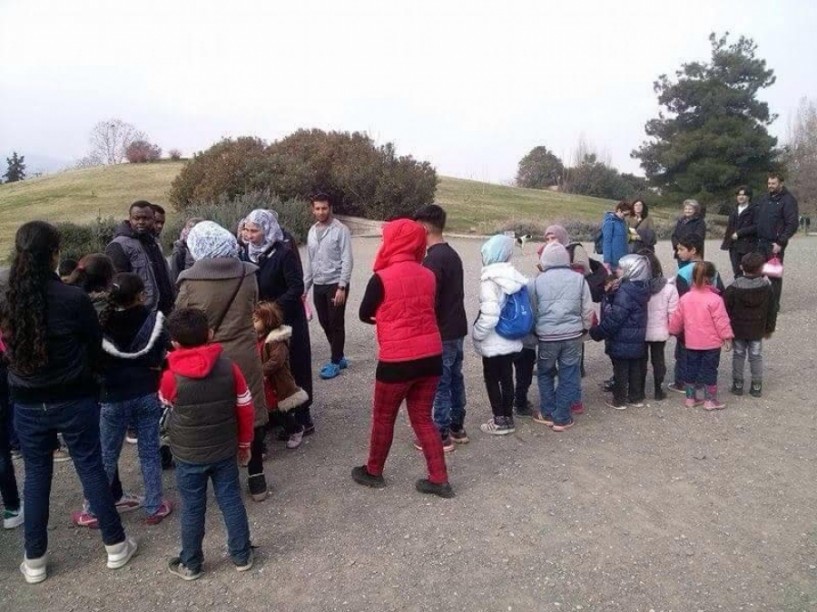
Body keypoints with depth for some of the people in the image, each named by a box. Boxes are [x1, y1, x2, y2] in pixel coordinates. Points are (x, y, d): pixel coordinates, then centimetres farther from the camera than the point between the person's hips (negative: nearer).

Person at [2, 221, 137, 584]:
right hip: (74, 400, -3)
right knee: (91, 469, 9)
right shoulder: (73, 298, -18)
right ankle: (115, 546, 21)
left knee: (36, 476, 15)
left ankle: (34, 561, 26)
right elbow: (95, 347, -4)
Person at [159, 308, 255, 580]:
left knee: (192, 509, 13)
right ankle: (242, 556, 27)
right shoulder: (229, 366, -13)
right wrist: (244, 442, 9)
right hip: (225, 450, 2)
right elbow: (246, 408, -4)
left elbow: (165, 401, 6)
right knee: (231, 501, 14)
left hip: (188, 455, -1)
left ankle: (190, 564, 29)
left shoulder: (172, 376, -18)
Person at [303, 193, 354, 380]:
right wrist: (304, 287, 14)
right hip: (318, 286, 7)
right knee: (325, 324, 12)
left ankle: (335, 362, 13)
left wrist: (342, 287, -20)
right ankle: (339, 358, 27)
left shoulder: (340, 230, -10)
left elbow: (347, 261, -14)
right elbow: (310, 262, 16)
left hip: (335, 284, -6)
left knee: (336, 325, 1)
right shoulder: (312, 231, 10)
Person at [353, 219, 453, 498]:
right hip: (431, 357, 5)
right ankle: (439, 480, 19)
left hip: (397, 361, -5)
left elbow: (364, 314, 1)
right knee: (422, 418, 17)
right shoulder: (428, 276, 4)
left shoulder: (381, 278, -12)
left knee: (383, 417, 15)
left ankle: (373, 472, 33)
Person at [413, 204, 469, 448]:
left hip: (441, 333, -9)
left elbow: (429, 303, -21)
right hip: (457, 328, 9)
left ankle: (442, 435, 10)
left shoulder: (432, 259, -20)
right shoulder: (453, 254, 10)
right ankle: (457, 428, 28)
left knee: (440, 384, 1)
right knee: (455, 379, 17)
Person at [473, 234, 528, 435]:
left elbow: (490, 315, -26)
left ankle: (500, 421, 13)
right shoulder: (515, 277, 2)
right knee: (506, 377, 16)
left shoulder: (490, 279, -20)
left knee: (492, 379, 7)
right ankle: (508, 418, 26)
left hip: (494, 342, -7)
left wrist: (476, 335, -12)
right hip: (512, 340, 7)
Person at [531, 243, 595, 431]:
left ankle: (547, 413, 24)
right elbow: (588, 310, 4)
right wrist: (584, 328, 21)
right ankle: (561, 418, 15)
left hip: (546, 336, 0)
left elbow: (533, 310, 3)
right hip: (572, 336, 1)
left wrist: (537, 331, 19)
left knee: (545, 374, 19)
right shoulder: (578, 278, -1)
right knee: (568, 377, 11)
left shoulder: (538, 280, -3)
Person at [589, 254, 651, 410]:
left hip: (622, 341, -9)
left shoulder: (625, 291, -24)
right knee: (635, 370, 17)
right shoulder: (639, 289, 6)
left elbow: (614, 318, -24)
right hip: (636, 340, 9)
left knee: (620, 371, 5)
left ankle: (619, 400, 16)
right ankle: (636, 398, 28)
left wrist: (598, 332, -15)